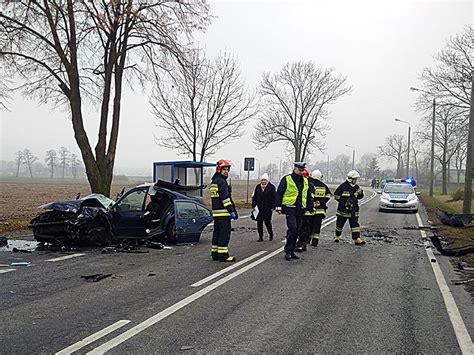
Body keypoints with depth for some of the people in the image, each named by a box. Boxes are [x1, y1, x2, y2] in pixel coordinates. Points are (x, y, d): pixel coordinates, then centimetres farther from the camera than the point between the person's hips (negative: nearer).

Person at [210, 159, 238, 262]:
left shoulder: (213, 181, 20)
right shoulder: (221, 181, -12)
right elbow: (225, 197, -19)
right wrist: (231, 210, -18)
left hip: (216, 212, 10)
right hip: (223, 212, -10)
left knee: (217, 232, 14)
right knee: (224, 233, -7)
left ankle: (215, 253, 19)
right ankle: (223, 254, -7)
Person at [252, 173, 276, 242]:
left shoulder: (271, 187, -1)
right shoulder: (258, 187, 10)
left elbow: (274, 197, -2)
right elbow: (254, 197, 14)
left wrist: (273, 207, -8)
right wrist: (253, 206, 7)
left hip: (268, 208, -4)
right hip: (259, 208, 4)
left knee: (267, 222, -1)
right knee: (259, 222, 2)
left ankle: (271, 234, 23)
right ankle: (260, 237, 10)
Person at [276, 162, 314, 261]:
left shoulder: (305, 181, 15)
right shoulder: (287, 179, -2)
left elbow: (309, 196, 22)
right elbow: (279, 193, -3)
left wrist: (311, 207, 17)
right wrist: (278, 206, -9)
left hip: (300, 210, 6)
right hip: (290, 208, -6)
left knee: (297, 230, 7)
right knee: (292, 228, -16)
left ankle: (292, 251, 17)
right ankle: (288, 251, -7)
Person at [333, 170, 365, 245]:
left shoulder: (356, 187, 8)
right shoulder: (343, 186, -9)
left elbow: (359, 197, 17)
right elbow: (336, 195, -5)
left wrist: (360, 193, -5)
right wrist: (343, 201, -10)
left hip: (353, 211, 3)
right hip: (343, 210, -3)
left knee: (355, 224, -5)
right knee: (340, 224, 9)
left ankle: (357, 239, -8)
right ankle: (337, 236, 31)